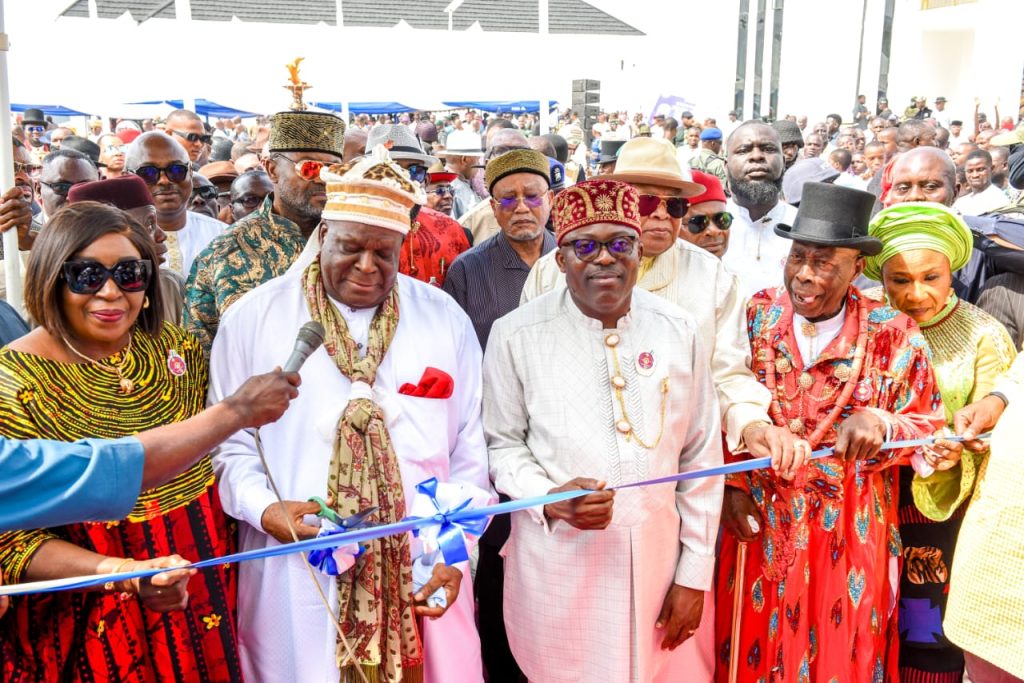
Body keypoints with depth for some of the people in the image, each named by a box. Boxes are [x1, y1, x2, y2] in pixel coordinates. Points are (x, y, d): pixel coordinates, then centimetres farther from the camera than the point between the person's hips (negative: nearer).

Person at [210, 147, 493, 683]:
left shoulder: (444, 319, 4)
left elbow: (470, 453, 4)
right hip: (296, 577, -1)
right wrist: (263, 508, -14)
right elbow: (230, 440, 3)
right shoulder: (253, 318, 0)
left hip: (421, 575, 2)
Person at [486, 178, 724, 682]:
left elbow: (700, 456, 3)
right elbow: (501, 443, 2)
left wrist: (694, 574, 4)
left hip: (655, 558, 2)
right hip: (556, 563, -2)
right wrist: (549, 499, -18)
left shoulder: (678, 332, -2)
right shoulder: (516, 336, -8)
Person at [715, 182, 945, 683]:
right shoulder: (754, 317, -4)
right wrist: (731, 484, -4)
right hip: (760, 527, 2)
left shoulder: (893, 337, -9)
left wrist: (879, 425, -24)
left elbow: (927, 428, -4)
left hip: (850, 537, -1)